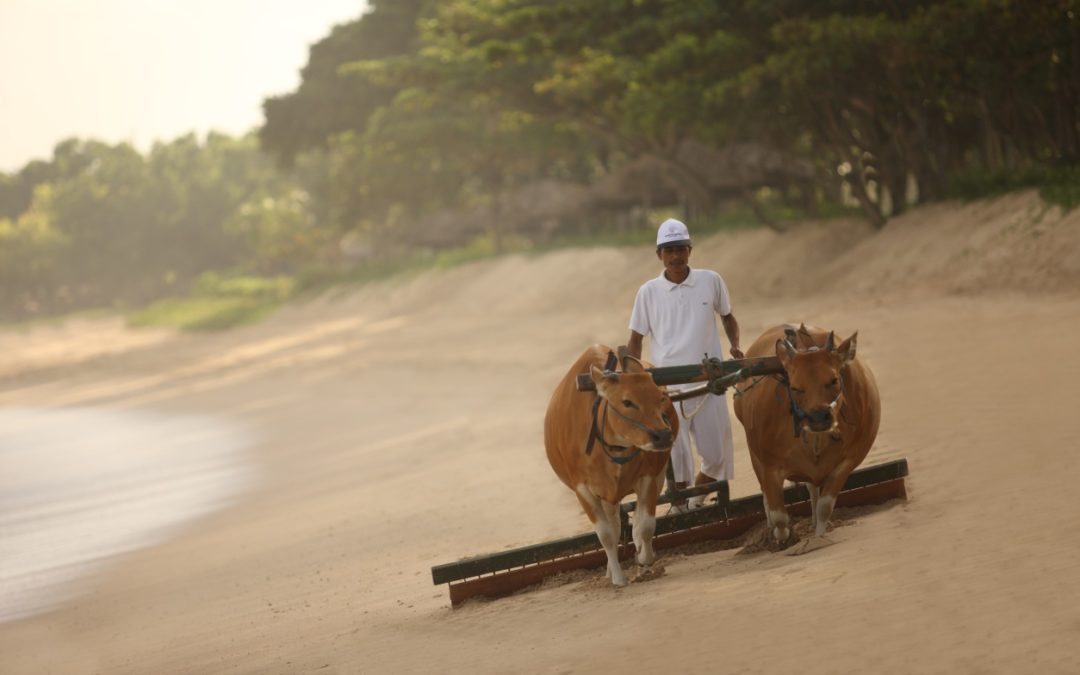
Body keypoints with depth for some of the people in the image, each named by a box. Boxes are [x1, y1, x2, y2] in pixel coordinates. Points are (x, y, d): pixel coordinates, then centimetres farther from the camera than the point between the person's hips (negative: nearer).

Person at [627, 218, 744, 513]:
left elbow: (727, 317, 17)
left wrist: (735, 346, -1)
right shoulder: (649, 292, 1)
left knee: (717, 454, 5)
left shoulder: (711, 281, 2)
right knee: (675, 455, 0)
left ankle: (697, 498, 31)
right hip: (668, 386, -1)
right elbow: (636, 339, 8)